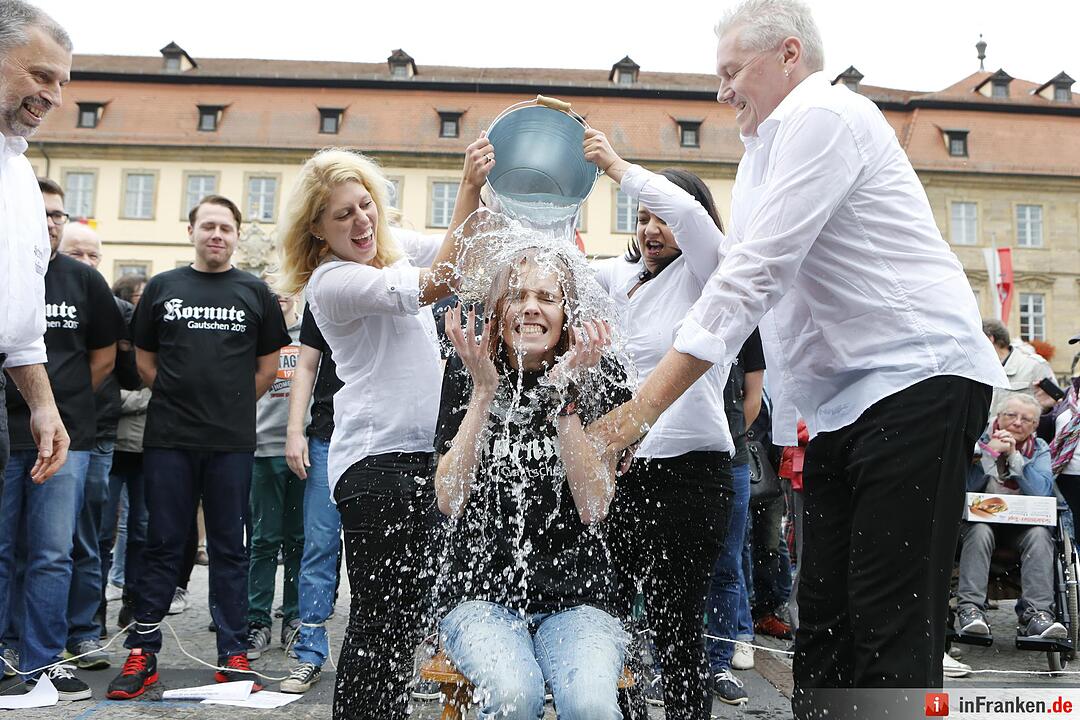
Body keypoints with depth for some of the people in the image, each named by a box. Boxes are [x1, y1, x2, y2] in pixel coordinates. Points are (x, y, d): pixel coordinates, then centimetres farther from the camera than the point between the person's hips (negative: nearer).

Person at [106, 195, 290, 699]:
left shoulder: (255, 292, 7)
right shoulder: (162, 287, 10)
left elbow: (268, 365, 10)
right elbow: (144, 359, 14)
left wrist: (232, 406, 6)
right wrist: (178, 399, 7)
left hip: (232, 442, -1)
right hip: (167, 438, 1)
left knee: (229, 548, 5)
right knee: (163, 545, 6)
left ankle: (233, 656, 13)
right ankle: (141, 655, 15)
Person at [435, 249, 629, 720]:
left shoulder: (596, 382, 1)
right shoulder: (466, 377, 2)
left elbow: (594, 509, -9)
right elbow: (450, 500, -7)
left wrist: (563, 398, -17)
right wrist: (484, 391, -14)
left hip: (576, 597, 0)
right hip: (482, 594, 0)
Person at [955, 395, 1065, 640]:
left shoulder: (1039, 449, 6)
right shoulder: (980, 439, 0)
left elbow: (1043, 491, -12)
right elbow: (966, 486, -11)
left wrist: (1014, 455, -19)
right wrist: (990, 451, -20)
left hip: (1022, 523, 2)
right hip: (979, 517, -2)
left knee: (1040, 534, -28)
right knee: (980, 531, -33)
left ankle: (1035, 614, -34)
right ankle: (970, 609, -38)